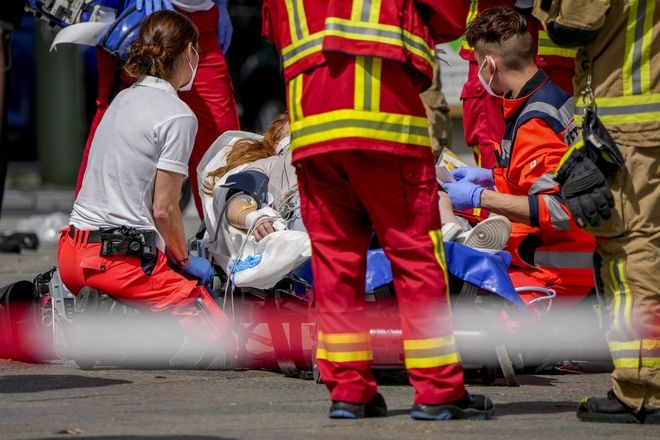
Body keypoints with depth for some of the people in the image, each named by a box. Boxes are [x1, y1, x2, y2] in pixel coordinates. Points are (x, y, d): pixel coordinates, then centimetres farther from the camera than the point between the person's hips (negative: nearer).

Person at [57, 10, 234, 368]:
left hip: (73, 250, 8)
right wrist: (184, 260, 7)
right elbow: (164, 209, -11)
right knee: (216, 344, -5)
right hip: (119, 258, -8)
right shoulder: (178, 116, -10)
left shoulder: (124, 100, 15)